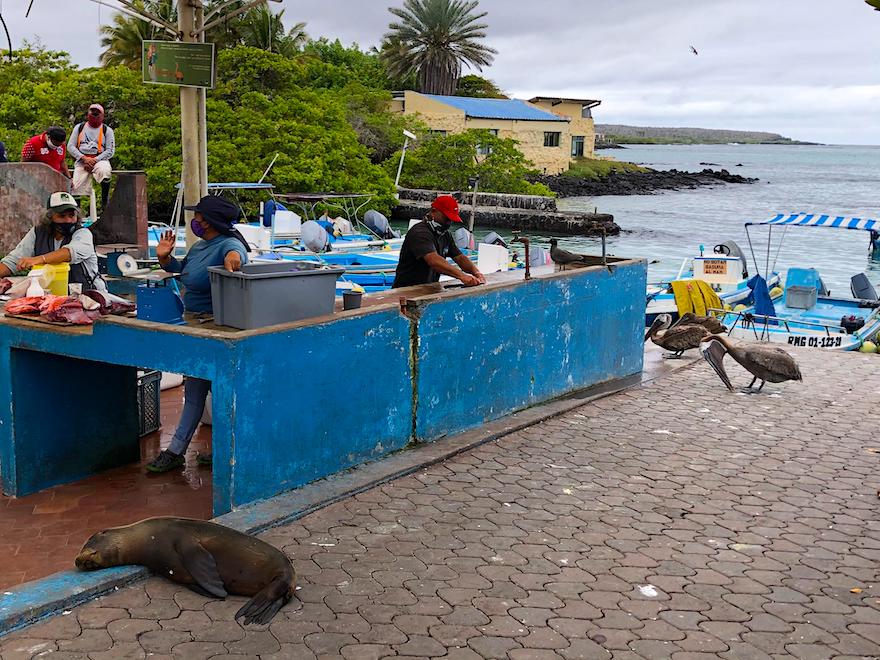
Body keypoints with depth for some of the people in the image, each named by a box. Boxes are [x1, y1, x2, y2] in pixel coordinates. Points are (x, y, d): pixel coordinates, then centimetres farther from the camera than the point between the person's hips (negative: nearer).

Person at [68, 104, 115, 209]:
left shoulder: (107, 130, 10)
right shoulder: (79, 127, 15)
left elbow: (110, 151, 1)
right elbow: (70, 146, 8)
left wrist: (94, 160, -11)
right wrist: (84, 158, -8)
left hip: (100, 160, -2)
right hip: (81, 161, 2)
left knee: (104, 171, -37)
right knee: (77, 188, -17)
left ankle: (104, 200, -22)